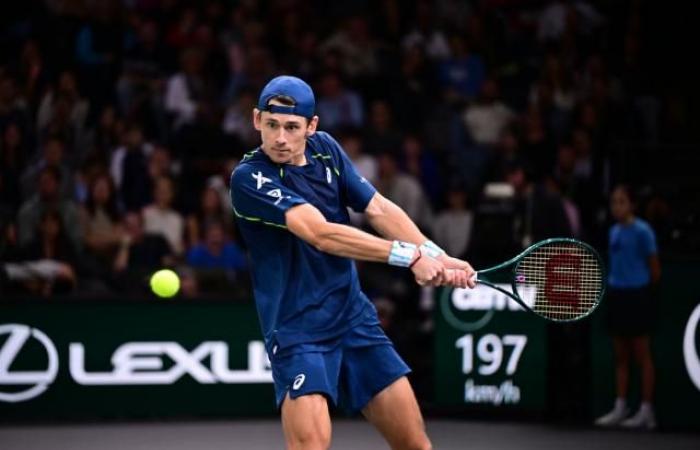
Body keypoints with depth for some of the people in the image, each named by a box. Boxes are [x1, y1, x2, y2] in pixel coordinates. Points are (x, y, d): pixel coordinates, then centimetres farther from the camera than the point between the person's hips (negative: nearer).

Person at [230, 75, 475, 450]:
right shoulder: (250, 178, -17)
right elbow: (321, 234, -27)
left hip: (355, 318, 7)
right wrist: (409, 255, -31)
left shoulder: (325, 149, 4)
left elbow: (378, 208, 4)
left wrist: (435, 256, -11)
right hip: (298, 330, -6)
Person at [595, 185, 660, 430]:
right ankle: (620, 408, 14)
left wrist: (644, 287, 2)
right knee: (620, 356, 9)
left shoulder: (642, 231, -10)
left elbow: (654, 268, -7)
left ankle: (646, 412, 2)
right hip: (617, 294, 7)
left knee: (642, 354, -1)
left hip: (637, 295, -7)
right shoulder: (614, 231, 10)